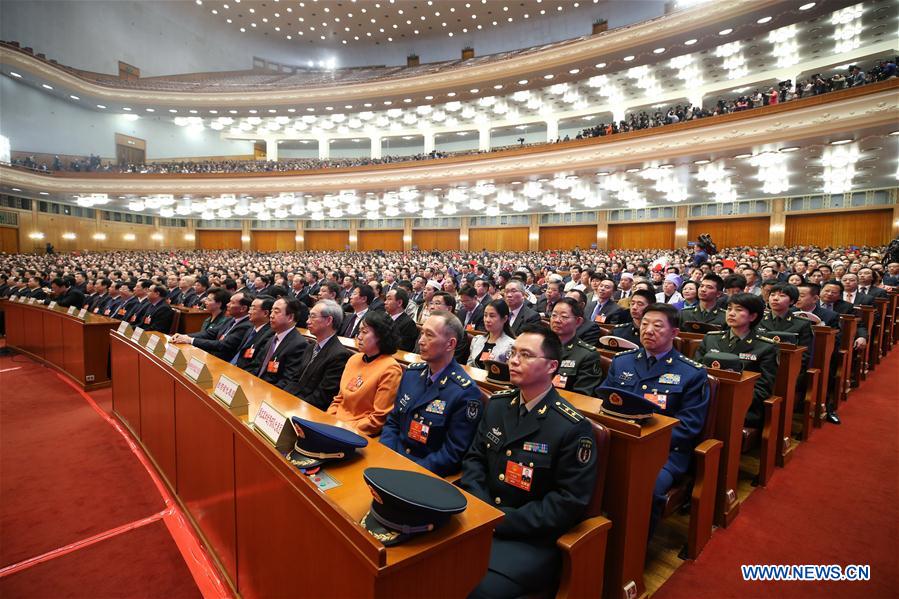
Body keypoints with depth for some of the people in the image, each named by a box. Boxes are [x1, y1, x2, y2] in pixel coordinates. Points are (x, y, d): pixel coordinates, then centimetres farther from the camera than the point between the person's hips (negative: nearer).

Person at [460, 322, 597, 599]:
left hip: (532, 538, -5)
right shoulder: (498, 403, 4)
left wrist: (501, 522, -18)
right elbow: (474, 457, 8)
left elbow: (569, 502, -16)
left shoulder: (572, 428, -16)